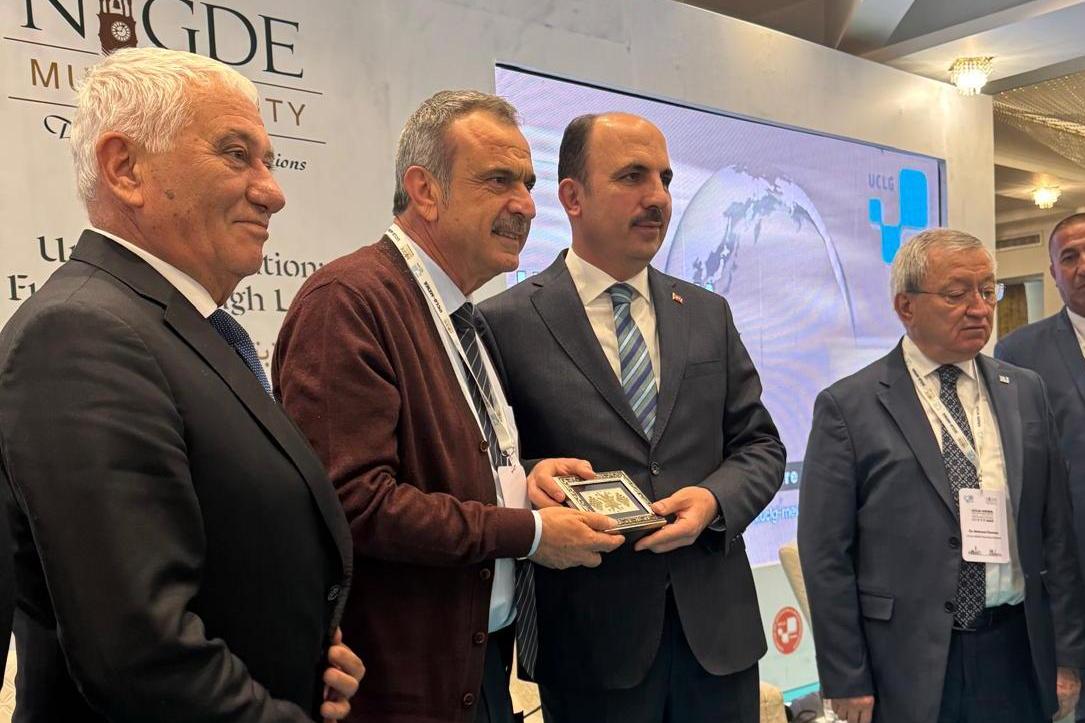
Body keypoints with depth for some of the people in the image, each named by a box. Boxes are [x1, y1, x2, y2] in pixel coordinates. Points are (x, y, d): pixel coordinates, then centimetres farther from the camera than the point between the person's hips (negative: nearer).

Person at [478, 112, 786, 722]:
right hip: (591, 638, -4)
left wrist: (714, 500, -9)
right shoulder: (507, 323, -6)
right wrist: (526, 478, -22)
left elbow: (761, 445, 9)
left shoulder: (709, 314, 9)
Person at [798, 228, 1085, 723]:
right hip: (908, 664, -4)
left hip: (1018, 652, 4)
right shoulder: (847, 407, -8)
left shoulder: (1026, 393, 7)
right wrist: (847, 682, -9)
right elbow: (825, 556, -8)